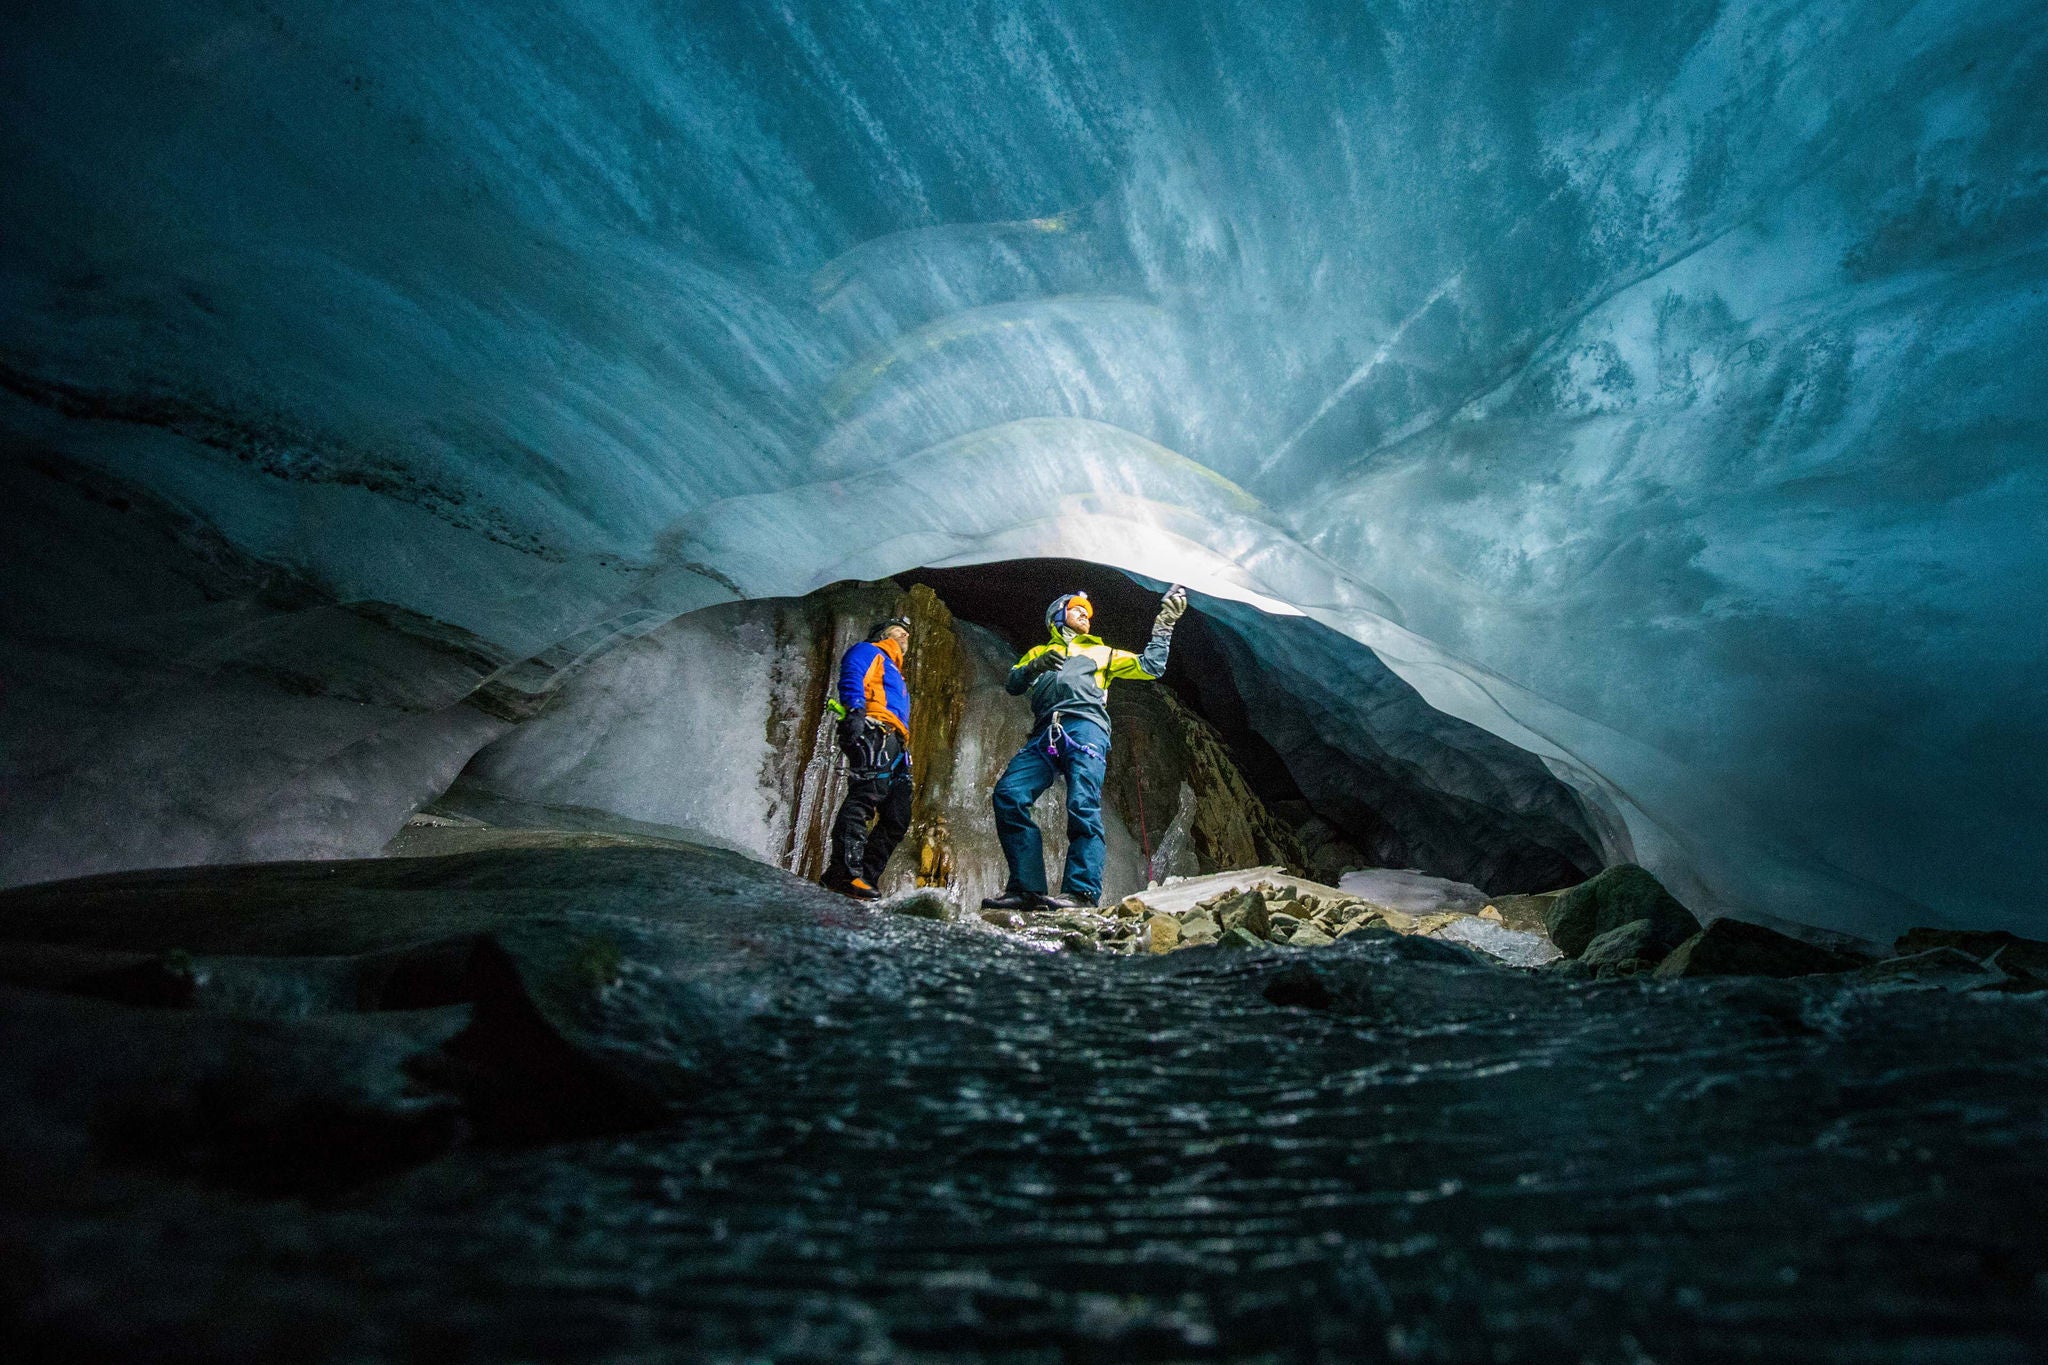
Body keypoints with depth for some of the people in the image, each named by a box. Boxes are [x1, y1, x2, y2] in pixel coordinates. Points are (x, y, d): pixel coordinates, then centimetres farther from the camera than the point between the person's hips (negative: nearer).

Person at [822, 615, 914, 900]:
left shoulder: (895, 676, 41)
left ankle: (864, 878, -7)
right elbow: (851, 678, -5)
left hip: (895, 748, 9)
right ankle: (845, 871, -36)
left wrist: (905, 755, 22)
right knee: (866, 794, -27)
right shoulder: (869, 651, 16)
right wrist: (855, 709, -23)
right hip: (873, 734, -9)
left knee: (897, 820, -2)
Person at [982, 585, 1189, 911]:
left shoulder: (1100, 652, 33)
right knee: (1008, 794, -20)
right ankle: (1028, 887, -21)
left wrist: (1163, 625, 21)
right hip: (1045, 735, 2)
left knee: (1082, 805, -23)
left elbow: (1149, 666, 27)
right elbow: (1013, 685, 20)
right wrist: (1036, 665, 2)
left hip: (1085, 727, -2)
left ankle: (1081, 891, -30)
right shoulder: (1039, 652, 35)